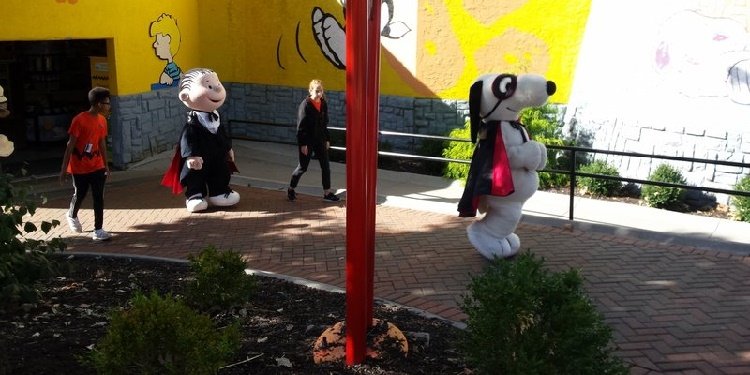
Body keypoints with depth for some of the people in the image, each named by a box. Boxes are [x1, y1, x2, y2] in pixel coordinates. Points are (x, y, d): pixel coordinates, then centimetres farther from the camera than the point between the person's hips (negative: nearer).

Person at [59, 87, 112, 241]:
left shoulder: (102, 120, 1)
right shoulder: (79, 120, -17)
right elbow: (70, 145, -14)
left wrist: (106, 164, 16)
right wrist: (64, 168, -13)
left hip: (97, 166, 5)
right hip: (79, 167, -4)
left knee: (99, 198, -2)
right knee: (79, 195, 12)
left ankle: (98, 230, 3)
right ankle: (72, 215, 43)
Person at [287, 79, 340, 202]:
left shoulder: (323, 104, 3)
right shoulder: (305, 105, -15)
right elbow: (301, 125, -15)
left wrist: (327, 139, 11)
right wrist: (303, 144, -17)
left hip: (320, 140, 6)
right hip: (308, 140, -6)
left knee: (326, 165, 3)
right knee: (303, 166, 5)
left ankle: (327, 192, 10)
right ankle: (291, 189, 24)